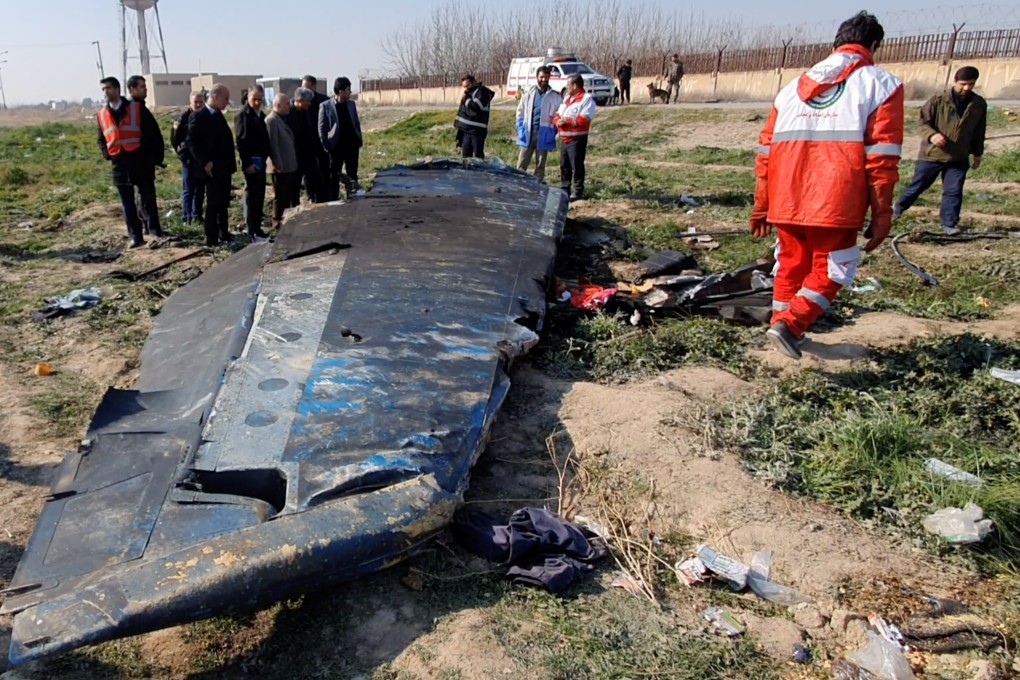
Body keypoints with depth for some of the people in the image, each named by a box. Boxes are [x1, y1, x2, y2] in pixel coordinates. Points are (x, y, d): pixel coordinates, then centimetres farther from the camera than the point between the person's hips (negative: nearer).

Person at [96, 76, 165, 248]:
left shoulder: (137, 108, -3)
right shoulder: (102, 114, 8)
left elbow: (152, 131, -4)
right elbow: (101, 139, 18)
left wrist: (149, 152, -11)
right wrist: (107, 154, 3)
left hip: (140, 160, -3)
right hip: (119, 163, 3)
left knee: (149, 197, 7)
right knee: (127, 203, 3)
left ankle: (155, 229, 19)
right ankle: (135, 236, 6)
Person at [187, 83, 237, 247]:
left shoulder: (219, 115, 15)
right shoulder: (199, 116, -11)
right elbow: (192, 142, -15)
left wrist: (231, 163, 11)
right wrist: (205, 162, -19)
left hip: (225, 167, 8)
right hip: (213, 168, -8)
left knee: (223, 203, 12)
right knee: (213, 203, -3)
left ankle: (224, 234, 20)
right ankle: (211, 239, 2)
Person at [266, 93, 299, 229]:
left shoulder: (283, 119, 16)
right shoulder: (271, 120, -13)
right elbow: (272, 145, -19)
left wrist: (294, 162, 14)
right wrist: (279, 165, -21)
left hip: (290, 166, 9)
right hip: (281, 168, -9)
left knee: (290, 196, 13)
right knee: (280, 198, 1)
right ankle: (278, 224, 10)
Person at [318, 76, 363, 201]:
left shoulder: (351, 103, 7)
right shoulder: (325, 106, -7)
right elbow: (321, 128, -6)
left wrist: (359, 141, 5)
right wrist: (326, 147, -11)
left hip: (352, 145, 4)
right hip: (336, 147, -4)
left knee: (352, 176, 9)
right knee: (334, 177, 4)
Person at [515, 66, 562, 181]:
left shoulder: (555, 96, 0)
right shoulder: (529, 92, 6)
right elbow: (520, 111, 12)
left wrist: (553, 132, -5)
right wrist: (521, 128, 4)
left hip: (544, 135, -1)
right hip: (528, 133, 1)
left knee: (540, 165, 8)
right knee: (522, 164, 1)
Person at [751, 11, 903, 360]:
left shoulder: (795, 86, 19)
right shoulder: (881, 84, 5)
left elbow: (766, 150, 15)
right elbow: (882, 157, -4)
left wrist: (761, 206, 20)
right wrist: (881, 214, -1)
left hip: (787, 200, 5)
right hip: (835, 203, -4)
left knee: (791, 264, 20)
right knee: (831, 268, 9)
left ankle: (781, 324, 28)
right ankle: (790, 325, -7)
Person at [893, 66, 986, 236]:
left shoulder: (979, 105, 3)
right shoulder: (938, 101, -10)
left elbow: (979, 132, 13)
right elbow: (923, 122, -6)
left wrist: (977, 154, 16)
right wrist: (931, 135, -25)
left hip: (959, 158, 3)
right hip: (932, 154, -2)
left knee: (954, 191, -1)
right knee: (917, 185, 10)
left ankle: (949, 222, 8)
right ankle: (898, 208, 32)